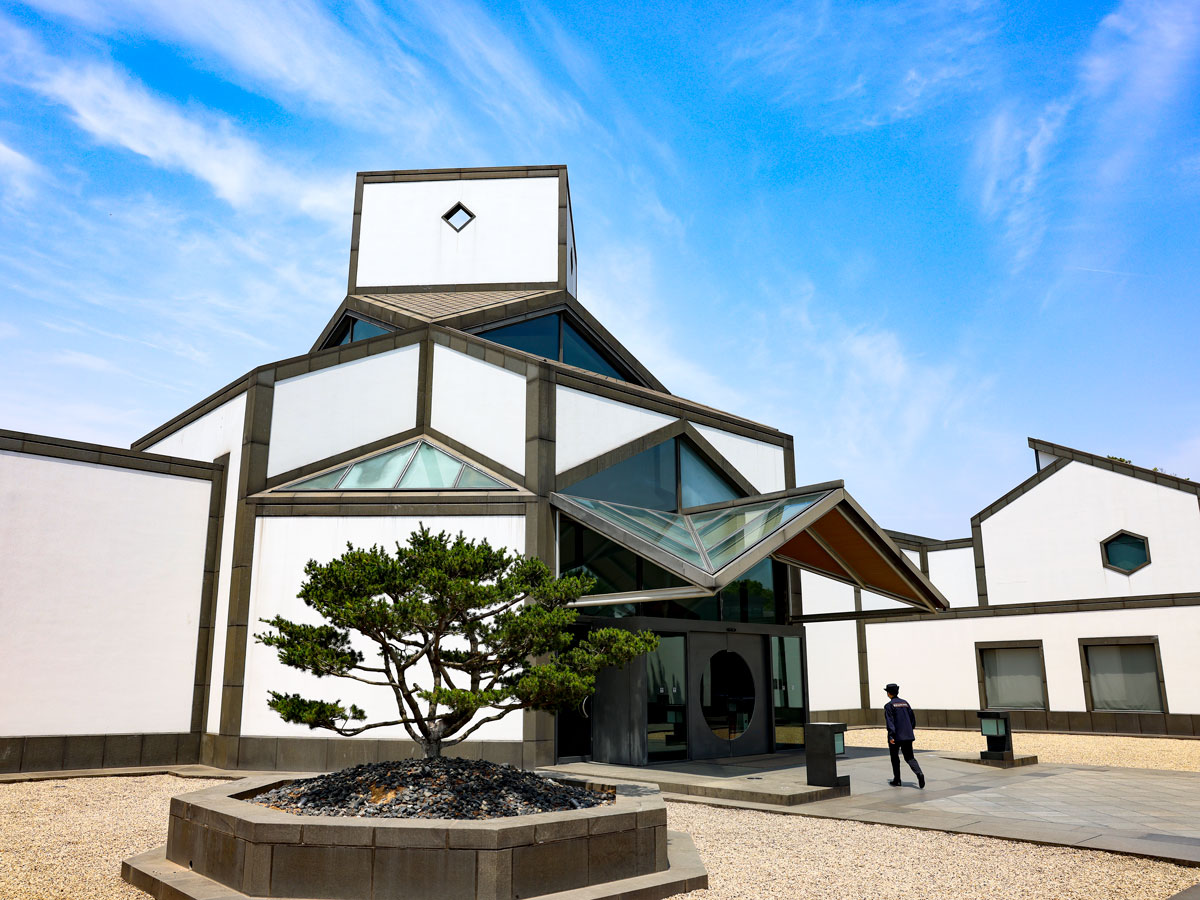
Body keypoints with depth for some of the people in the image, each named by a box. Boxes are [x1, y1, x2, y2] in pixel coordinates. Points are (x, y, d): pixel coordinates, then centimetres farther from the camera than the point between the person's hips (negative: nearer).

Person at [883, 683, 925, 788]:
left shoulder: (889, 705, -8)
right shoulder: (905, 703, 10)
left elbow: (890, 721, -16)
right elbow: (913, 718, 13)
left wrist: (891, 736, -18)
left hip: (896, 736, -5)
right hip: (908, 736, 5)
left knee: (895, 758, 12)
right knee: (909, 757, 7)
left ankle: (896, 780, 18)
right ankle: (919, 773, -18)